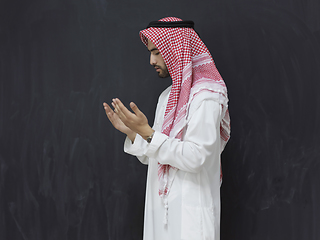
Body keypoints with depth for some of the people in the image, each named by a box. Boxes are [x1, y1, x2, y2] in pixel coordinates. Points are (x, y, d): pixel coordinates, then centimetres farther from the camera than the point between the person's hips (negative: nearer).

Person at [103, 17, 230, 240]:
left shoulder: (205, 96, -12)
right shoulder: (167, 96, 14)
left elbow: (194, 158, -21)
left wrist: (147, 132, -21)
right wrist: (131, 131, 2)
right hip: (161, 205, 8)